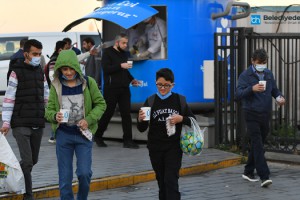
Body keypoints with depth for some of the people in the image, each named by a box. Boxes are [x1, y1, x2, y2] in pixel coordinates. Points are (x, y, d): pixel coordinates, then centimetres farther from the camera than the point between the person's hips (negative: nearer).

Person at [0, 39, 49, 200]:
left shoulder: (40, 72, 13)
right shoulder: (17, 72, -5)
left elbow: (46, 97, 17)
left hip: (38, 124, 6)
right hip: (21, 124, -6)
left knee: (33, 159, 12)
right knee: (27, 161, -11)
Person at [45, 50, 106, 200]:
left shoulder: (88, 82, -3)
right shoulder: (56, 85, 1)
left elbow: (100, 103, 3)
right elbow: (49, 109, 3)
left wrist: (89, 120, -12)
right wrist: (55, 116, -20)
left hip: (83, 134, -1)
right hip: (63, 134, 1)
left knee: (84, 173, -9)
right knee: (65, 177, 3)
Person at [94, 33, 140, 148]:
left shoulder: (124, 54, 17)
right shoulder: (108, 52, -3)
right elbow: (105, 69, -15)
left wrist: (131, 80, 11)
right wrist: (120, 66, -20)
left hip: (124, 88, 6)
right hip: (111, 88, -6)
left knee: (126, 113, -1)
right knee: (107, 113, 2)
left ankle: (128, 140, 1)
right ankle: (98, 136, 19)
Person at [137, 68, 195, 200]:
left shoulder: (179, 100, -2)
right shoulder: (151, 101, 0)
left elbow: (192, 120, 5)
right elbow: (142, 129, 2)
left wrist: (181, 119, -15)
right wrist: (140, 119, -20)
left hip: (174, 147, -2)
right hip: (155, 148, 2)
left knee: (171, 180, -10)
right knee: (161, 181, 12)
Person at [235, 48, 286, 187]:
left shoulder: (268, 74, 10)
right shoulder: (246, 75, -7)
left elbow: (274, 89, 22)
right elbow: (238, 95, -16)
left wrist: (279, 97, 0)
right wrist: (252, 89, -32)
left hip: (265, 115, 6)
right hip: (252, 115, -6)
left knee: (256, 145, 14)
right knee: (258, 146, -12)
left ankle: (248, 172, 27)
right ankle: (264, 176, -17)